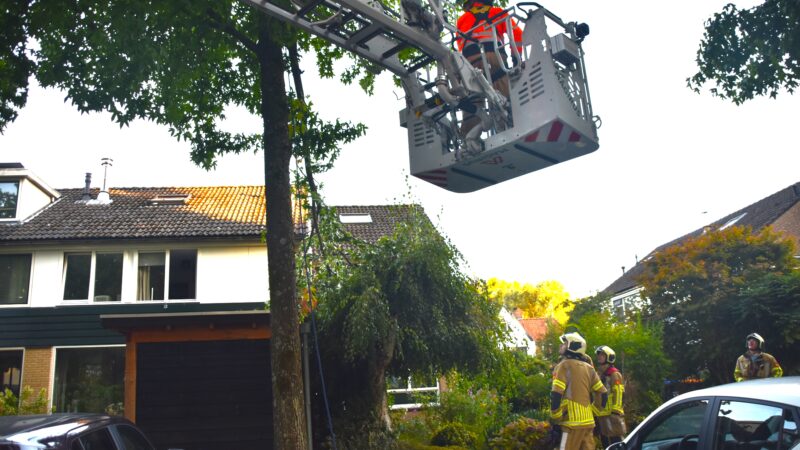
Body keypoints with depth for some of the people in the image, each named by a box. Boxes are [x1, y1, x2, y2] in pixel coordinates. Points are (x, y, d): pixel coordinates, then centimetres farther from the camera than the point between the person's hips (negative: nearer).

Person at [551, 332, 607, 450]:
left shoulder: (564, 366, -7)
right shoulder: (588, 368, 13)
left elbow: (556, 395, -14)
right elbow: (603, 393, 13)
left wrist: (555, 420, -7)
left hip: (573, 422, -7)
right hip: (588, 421, 7)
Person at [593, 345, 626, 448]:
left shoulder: (614, 374, -7)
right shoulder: (599, 374, 19)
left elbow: (617, 394, -15)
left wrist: (615, 410, -20)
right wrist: (593, 408, 20)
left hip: (612, 414, -9)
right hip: (601, 414, 9)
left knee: (616, 443, -9)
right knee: (605, 442, 13)